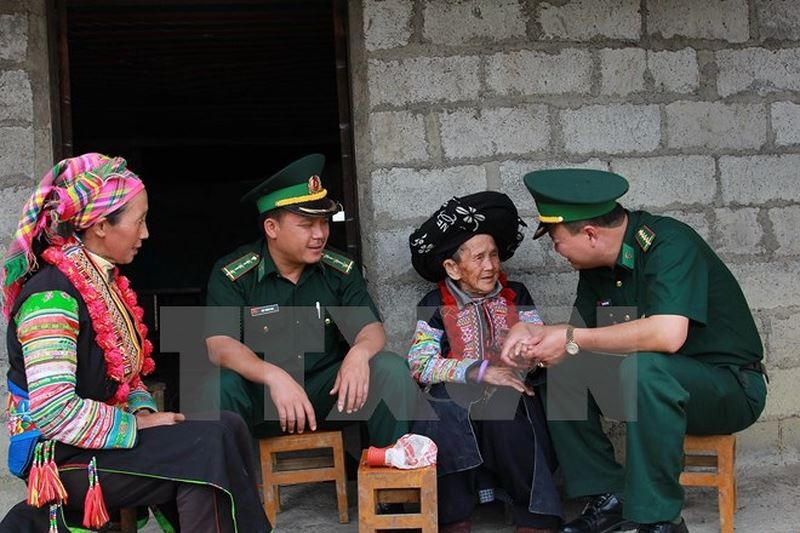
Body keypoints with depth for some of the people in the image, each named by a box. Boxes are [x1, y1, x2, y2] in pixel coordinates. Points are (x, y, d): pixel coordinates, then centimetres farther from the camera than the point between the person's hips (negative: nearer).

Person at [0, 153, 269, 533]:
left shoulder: (106, 280, 10)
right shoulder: (52, 295, -20)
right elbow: (54, 412, -27)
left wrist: (145, 413, -3)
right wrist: (137, 426, -18)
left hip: (102, 437, 9)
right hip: (60, 457, -9)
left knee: (227, 427, -7)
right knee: (207, 449, -20)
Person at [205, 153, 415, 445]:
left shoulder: (341, 270, 2)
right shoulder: (232, 275, -9)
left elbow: (371, 328, -3)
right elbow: (219, 345, -19)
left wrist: (360, 352, -30)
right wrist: (275, 377, -37)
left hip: (327, 396, 3)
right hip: (260, 400, -3)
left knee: (391, 369, -19)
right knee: (221, 386, -33)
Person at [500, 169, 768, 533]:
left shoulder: (668, 244, -23)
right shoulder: (596, 266, 1)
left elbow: (667, 335, -37)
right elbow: (583, 330, 10)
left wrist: (573, 340, -28)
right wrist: (531, 333, -10)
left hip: (731, 387, -8)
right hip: (661, 381, 8)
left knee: (642, 367, -36)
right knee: (559, 370, -5)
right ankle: (609, 498, -2)